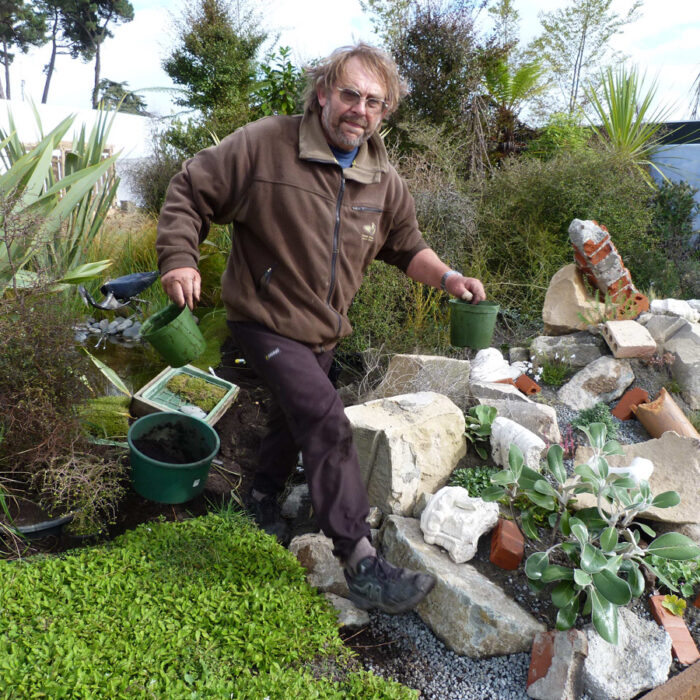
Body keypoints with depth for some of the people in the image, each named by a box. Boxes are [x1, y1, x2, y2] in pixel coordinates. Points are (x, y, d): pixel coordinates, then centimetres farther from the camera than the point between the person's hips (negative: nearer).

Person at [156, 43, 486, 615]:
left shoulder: (384, 182, 1)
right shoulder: (265, 145, -15)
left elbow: (406, 247, 11)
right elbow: (189, 192, -9)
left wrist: (446, 277, -7)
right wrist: (179, 259, -21)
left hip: (323, 330, 7)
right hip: (267, 320, -7)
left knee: (296, 417, 22)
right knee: (327, 422, -21)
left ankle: (263, 498, 51)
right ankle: (361, 563, -13)